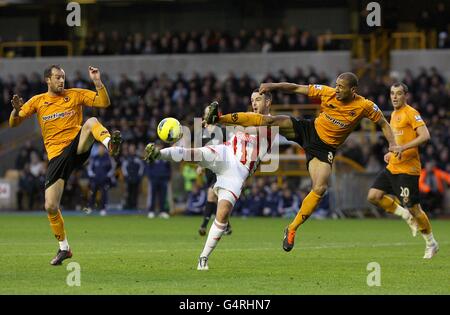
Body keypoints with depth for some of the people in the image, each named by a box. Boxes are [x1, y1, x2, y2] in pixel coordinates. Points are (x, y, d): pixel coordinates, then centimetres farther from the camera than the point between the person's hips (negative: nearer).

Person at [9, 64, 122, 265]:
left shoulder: (75, 95, 8)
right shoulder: (38, 101, 10)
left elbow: (104, 102, 2)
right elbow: (14, 123, 7)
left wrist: (97, 82, -14)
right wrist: (16, 111, -15)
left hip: (77, 146, -1)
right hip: (57, 156, 1)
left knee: (92, 122, -31)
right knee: (50, 207, -5)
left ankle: (110, 144, -60)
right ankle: (64, 248, 14)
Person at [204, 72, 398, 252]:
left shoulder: (364, 106, -13)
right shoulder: (327, 93, -9)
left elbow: (383, 124, 0)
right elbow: (297, 88, -5)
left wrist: (393, 144, -15)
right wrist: (273, 86, -18)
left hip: (325, 148, -1)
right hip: (309, 130, 1)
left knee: (320, 189, -20)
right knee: (271, 121, -20)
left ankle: (292, 229, -4)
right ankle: (219, 118, -21)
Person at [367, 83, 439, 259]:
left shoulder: (411, 113, -10)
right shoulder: (394, 115, 18)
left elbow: (425, 136, -20)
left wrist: (403, 148, -27)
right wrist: (391, 153, 14)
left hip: (407, 169, -9)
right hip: (392, 167, 9)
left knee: (413, 207, -5)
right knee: (373, 196, -5)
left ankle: (431, 244, 12)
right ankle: (407, 217, 10)